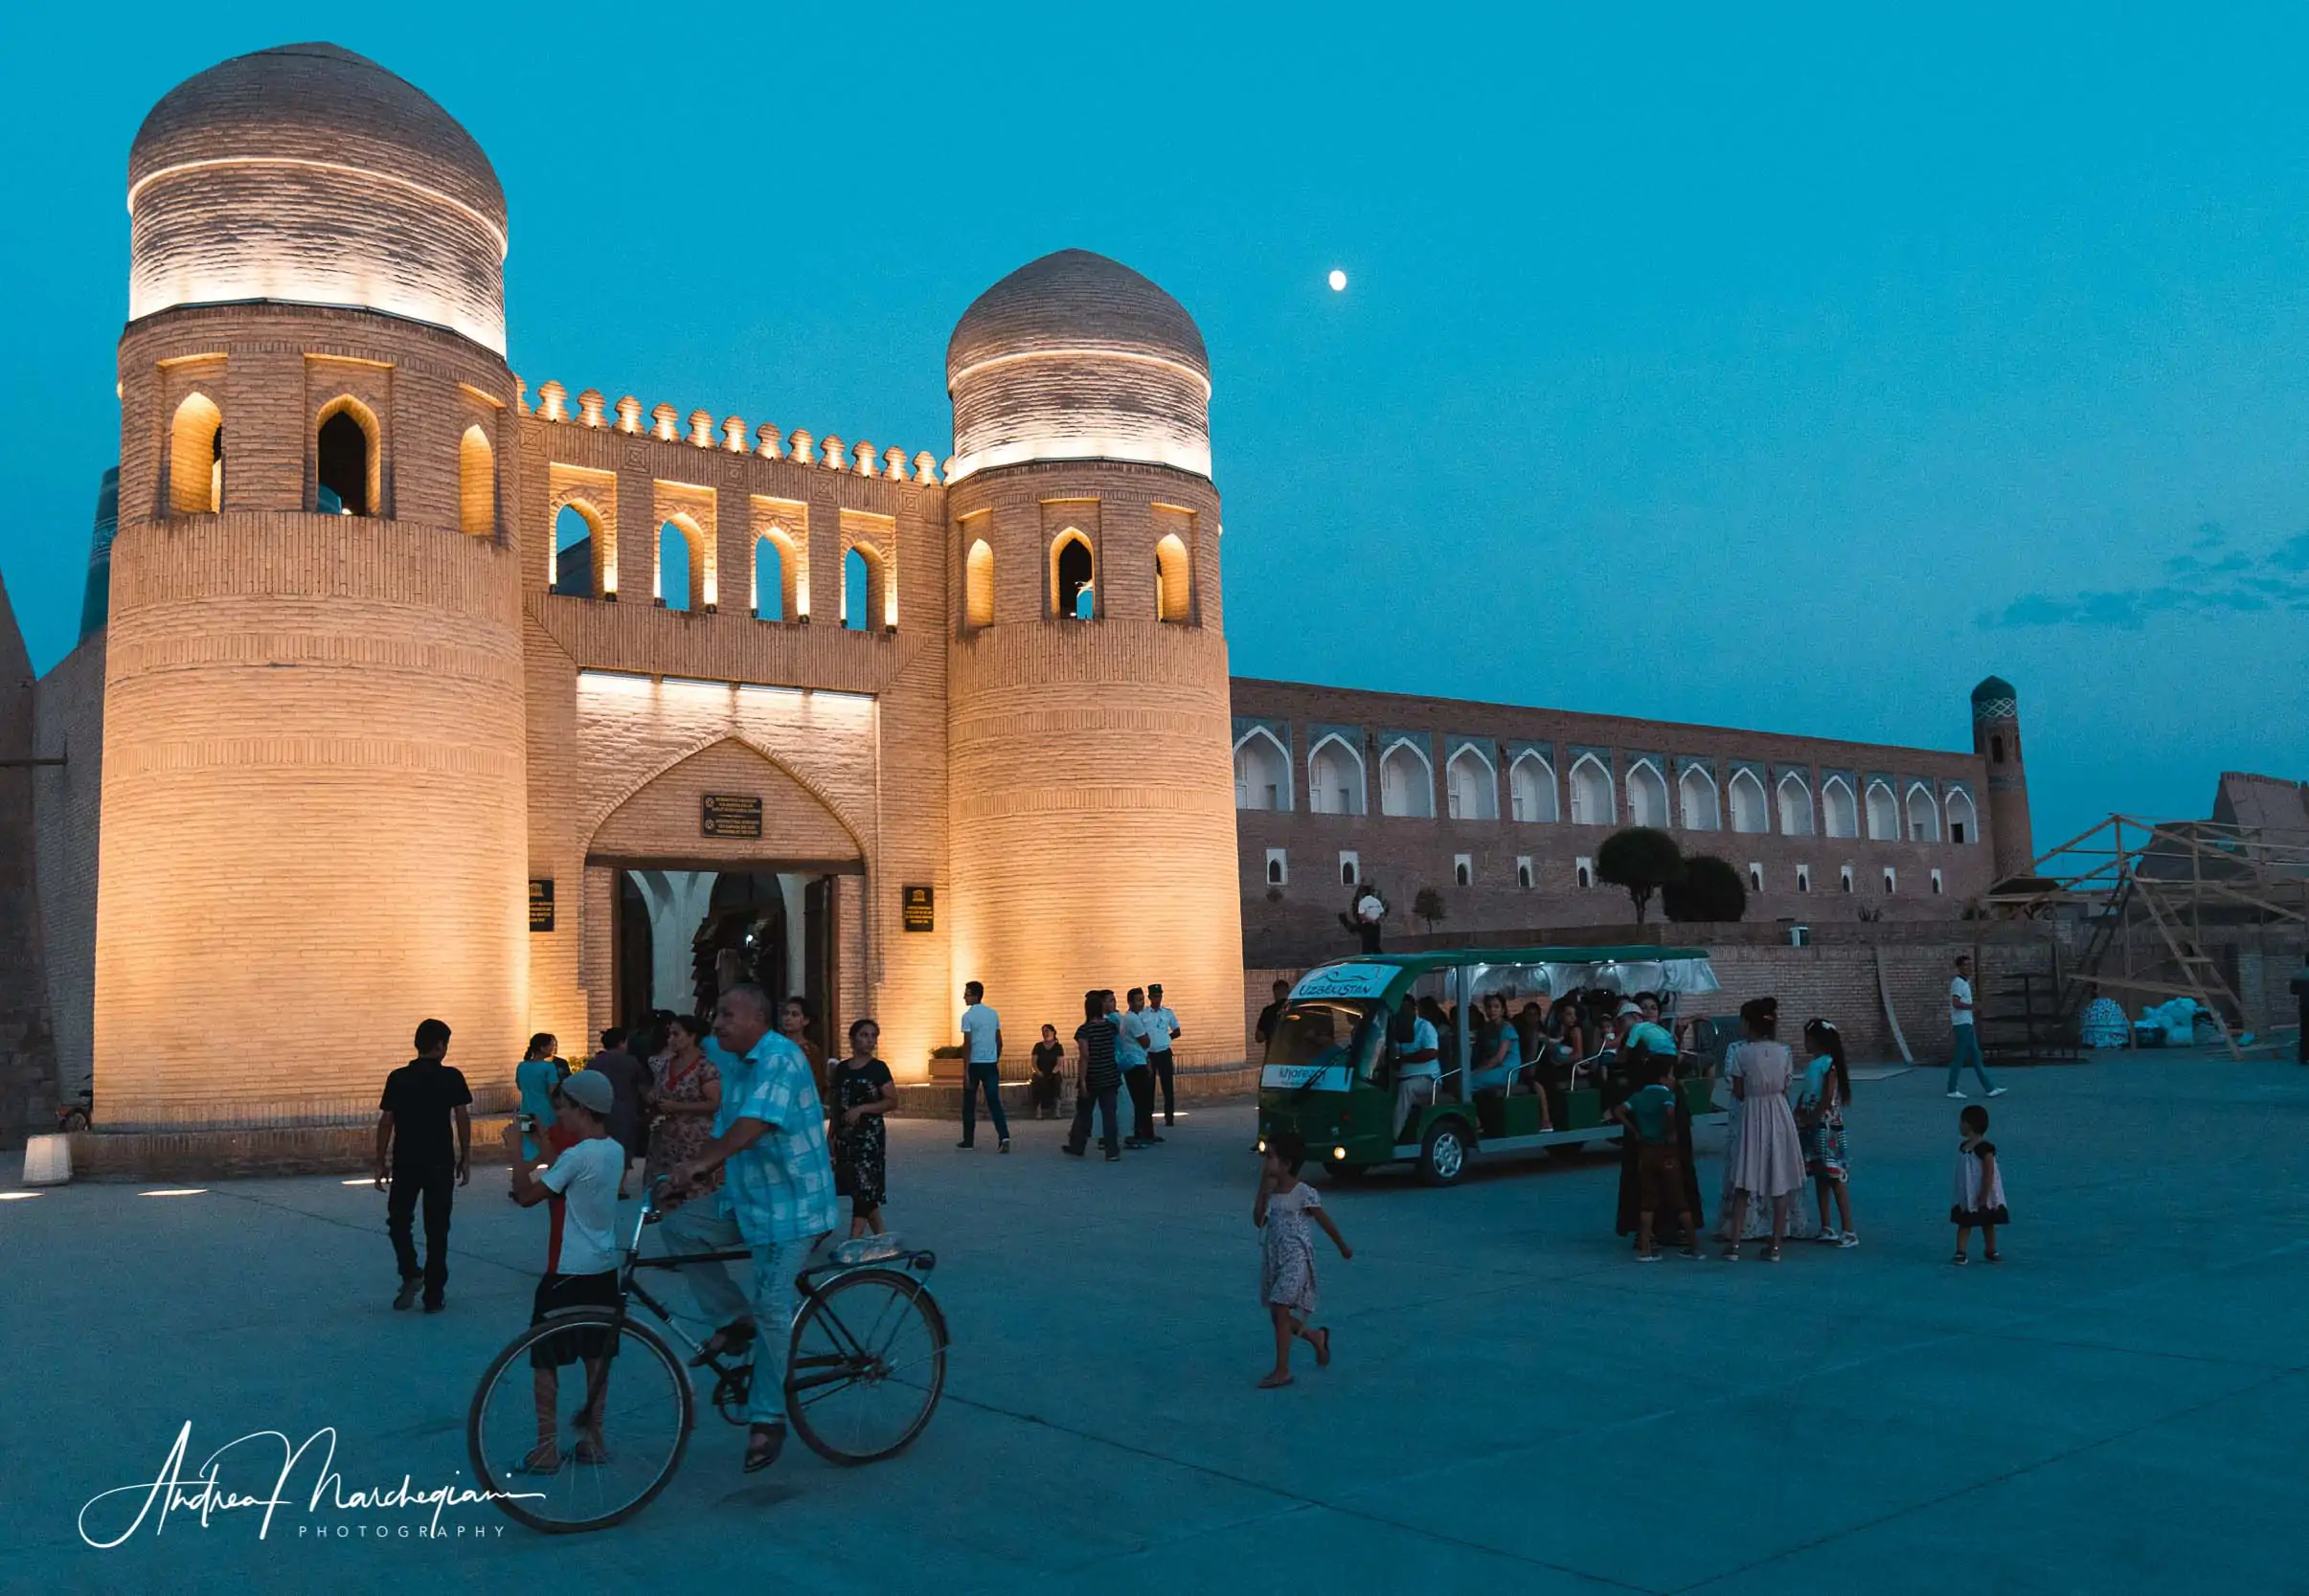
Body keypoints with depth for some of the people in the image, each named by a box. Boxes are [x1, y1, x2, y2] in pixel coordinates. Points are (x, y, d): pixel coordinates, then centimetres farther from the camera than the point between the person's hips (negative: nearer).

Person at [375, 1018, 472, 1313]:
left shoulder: (398, 1078, -3)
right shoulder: (452, 1078, -5)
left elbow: (386, 1122, -3)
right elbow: (462, 1119, -5)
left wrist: (381, 1162, 4)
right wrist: (465, 1159, 4)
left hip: (405, 1163, 0)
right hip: (440, 1163, 0)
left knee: (398, 1220, 18)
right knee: (437, 1228, 7)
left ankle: (410, 1274, -2)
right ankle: (433, 1297, 8)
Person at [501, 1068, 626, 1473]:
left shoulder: (576, 1155, -20)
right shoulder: (615, 1151, 4)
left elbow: (527, 1195, -14)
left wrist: (515, 1151, -5)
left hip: (568, 1272, -8)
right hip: (604, 1269, 8)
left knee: (544, 1359, 5)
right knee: (597, 1355, 15)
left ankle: (547, 1449, 8)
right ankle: (592, 1439, 21)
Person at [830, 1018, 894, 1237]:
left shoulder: (878, 1068, -4)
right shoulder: (841, 1068, 8)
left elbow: (891, 1101, -8)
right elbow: (836, 1106, 13)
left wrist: (861, 1109, -18)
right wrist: (832, 1136, 11)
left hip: (870, 1134, -5)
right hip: (845, 1135, 5)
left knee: (864, 1187, -8)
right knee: (859, 1189, 7)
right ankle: (880, 1237, 18)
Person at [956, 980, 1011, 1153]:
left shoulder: (968, 1016, -9)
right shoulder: (993, 1014, 10)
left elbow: (967, 1045, -13)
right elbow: (999, 1042, 13)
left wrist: (965, 1070, -13)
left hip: (974, 1064, -4)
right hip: (991, 1064, 4)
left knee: (969, 1103, 9)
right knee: (994, 1101, 1)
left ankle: (968, 1141, 15)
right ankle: (1004, 1137, -17)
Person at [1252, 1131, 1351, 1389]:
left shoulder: (1304, 1193, -14)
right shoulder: (1270, 1191, 5)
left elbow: (1324, 1222, -3)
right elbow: (1259, 1221, -1)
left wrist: (1343, 1247, 9)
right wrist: (1263, 1189, -8)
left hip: (1295, 1260, -7)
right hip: (1272, 1259, 7)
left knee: (1280, 1312, -11)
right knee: (1277, 1315, 12)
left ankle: (1282, 1370, -3)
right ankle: (1317, 1337, 37)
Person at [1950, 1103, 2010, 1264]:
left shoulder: (1985, 1148, -21)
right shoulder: (1962, 1147, 2)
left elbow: (1989, 1174, -21)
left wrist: (1984, 1197, -21)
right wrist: (1959, 1194, 13)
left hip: (1983, 1197, -6)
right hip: (1966, 1197, 6)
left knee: (1988, 1224, 12)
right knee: (1964, 1223, 3)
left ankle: (1990, 1251, 26)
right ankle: (1960, 1252, 2)